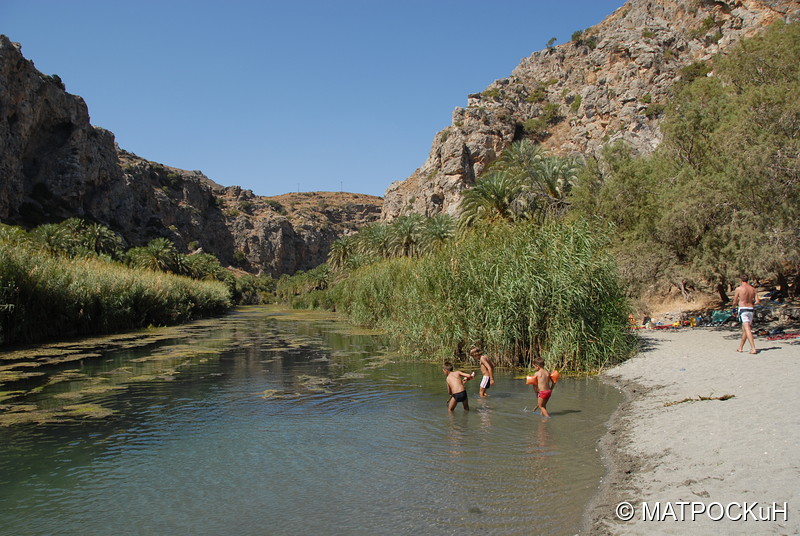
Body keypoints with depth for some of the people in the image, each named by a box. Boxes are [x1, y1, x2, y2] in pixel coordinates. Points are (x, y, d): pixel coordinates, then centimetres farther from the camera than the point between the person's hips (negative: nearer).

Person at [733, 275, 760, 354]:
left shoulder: (738, 289, -6)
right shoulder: (753, 289, 9)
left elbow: (735, 302, -2)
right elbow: (757, 301, 4)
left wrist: (734, 305, 21)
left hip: (743, 309, -6)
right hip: (751, 310, 6)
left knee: (747, 329, -13)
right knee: (744, 329, 17)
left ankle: (753, 349, -23)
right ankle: (740, 348, 26)